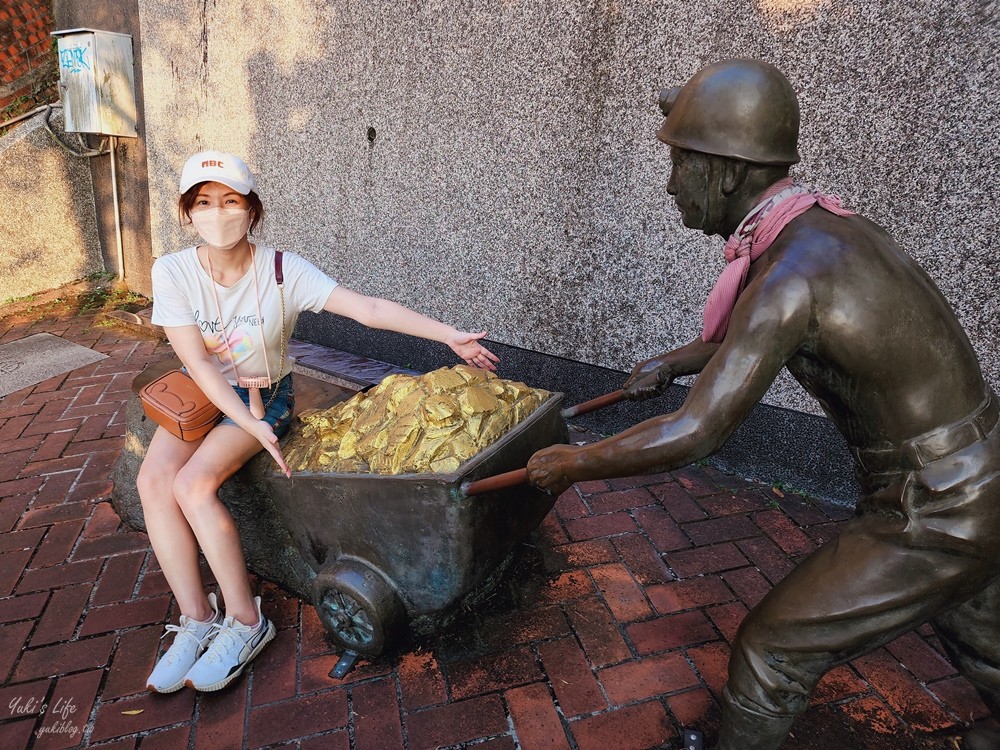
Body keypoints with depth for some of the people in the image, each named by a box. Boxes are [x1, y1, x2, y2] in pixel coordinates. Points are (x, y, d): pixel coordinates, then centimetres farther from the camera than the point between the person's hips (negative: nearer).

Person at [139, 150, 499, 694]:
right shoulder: (172, 272, -13)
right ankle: (196, 620, -8)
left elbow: (368, 308, -22)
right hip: (200, 394, 3)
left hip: (264, 395, -3)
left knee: (193, 482, -25)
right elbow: (199, 363, -18)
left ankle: (245, 622, -10)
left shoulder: (282, 271, -18)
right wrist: (252, 426, -27)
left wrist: (450, 335, -26)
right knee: (154, 480, -22)